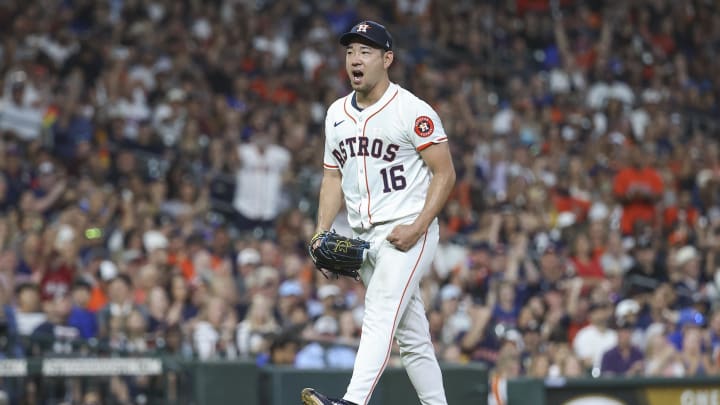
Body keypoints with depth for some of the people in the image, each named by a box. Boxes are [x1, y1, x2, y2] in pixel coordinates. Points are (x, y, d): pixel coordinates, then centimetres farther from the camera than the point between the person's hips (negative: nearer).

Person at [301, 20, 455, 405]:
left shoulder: (413, 112, -9)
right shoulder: (336, 114, 13)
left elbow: (445, 173, -9)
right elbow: (333, 177, 18)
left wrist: (417, 228, -18)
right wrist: (322, 232, 4)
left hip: (406, 232, -7)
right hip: (363, 238, 7)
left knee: (379, 317, -23)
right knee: (411, 334, 11)